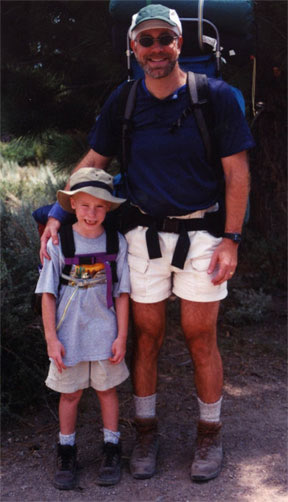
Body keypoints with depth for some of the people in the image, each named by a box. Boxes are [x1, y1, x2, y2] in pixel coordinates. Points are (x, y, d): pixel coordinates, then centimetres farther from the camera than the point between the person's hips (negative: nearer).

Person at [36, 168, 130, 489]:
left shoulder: (116, 242, -6)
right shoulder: (58, 243, -9)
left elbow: (122, 293, -2)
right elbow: (48, 294, -5)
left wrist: (122, 336, -3)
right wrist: (51, 338, -8)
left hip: (105, 333, 1)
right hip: (69, 334, 0)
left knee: (106, 389, 14)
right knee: (70, 393, 12)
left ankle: (111, 449, 31)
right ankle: (66, 452, 30)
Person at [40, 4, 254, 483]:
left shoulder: (216, 96, -6)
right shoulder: (123, 101, 2)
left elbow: (236, 172, -5)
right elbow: (93, 161, 9)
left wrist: (231, 240, -10)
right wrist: (58, 214, -1)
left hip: (201, 233, -2)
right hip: (144, 233, 2)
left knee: (201, 338, 5)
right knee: (146, 336, 9)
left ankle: (210, 433, 26)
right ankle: (145, 431, 28)